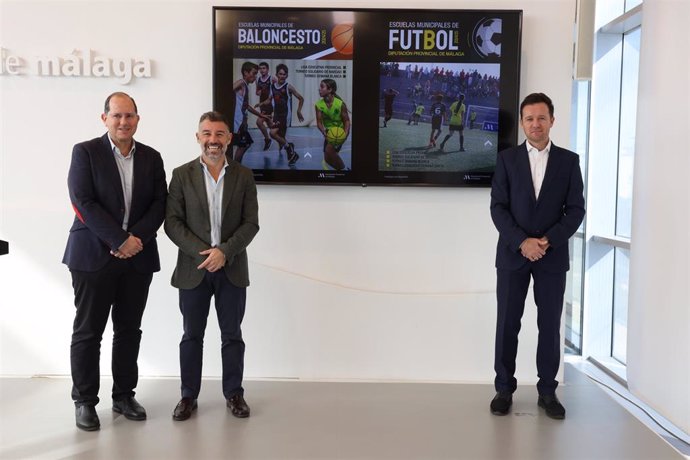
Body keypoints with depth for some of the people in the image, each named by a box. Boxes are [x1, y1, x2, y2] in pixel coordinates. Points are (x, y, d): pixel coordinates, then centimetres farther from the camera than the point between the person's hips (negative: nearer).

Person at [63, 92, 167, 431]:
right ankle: (84, 401, 18)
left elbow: (159, 204, 4)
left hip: (138, 257, 4)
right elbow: (83, 202, -11)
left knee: (129, 330, 11)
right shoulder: (85, 152, -1)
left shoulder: (151, 157, 10)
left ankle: (124, 395, 24)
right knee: (88, 332, 5)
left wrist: (137, 238, -12)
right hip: (94, 256, -3)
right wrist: (119, 241, -16)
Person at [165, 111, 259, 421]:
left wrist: (224, 251, -14)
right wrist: (201, 252, -14)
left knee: (232, 335, 9)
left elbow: (251, 223, -2)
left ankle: (234, 393, 23)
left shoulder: (243, 175, 3)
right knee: (192, 336, 9)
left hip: (232, 268, 1)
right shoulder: (182, 174, 1)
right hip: (193, 268, 0)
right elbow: (172, 222, -3)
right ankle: (188, 396, 22)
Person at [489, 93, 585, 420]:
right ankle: (504, 389, 15)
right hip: (513, 254, 0)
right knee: (507, 324, 3)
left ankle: (547, 391, 18)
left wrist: (548, 240, -13)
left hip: (552, 256, 1)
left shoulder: (568, 161, 5)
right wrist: (522, 242, -14)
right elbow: (498, 207, -2)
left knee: (550, 325, 5)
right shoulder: (506, 159, 4)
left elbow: (576, 209, 1)